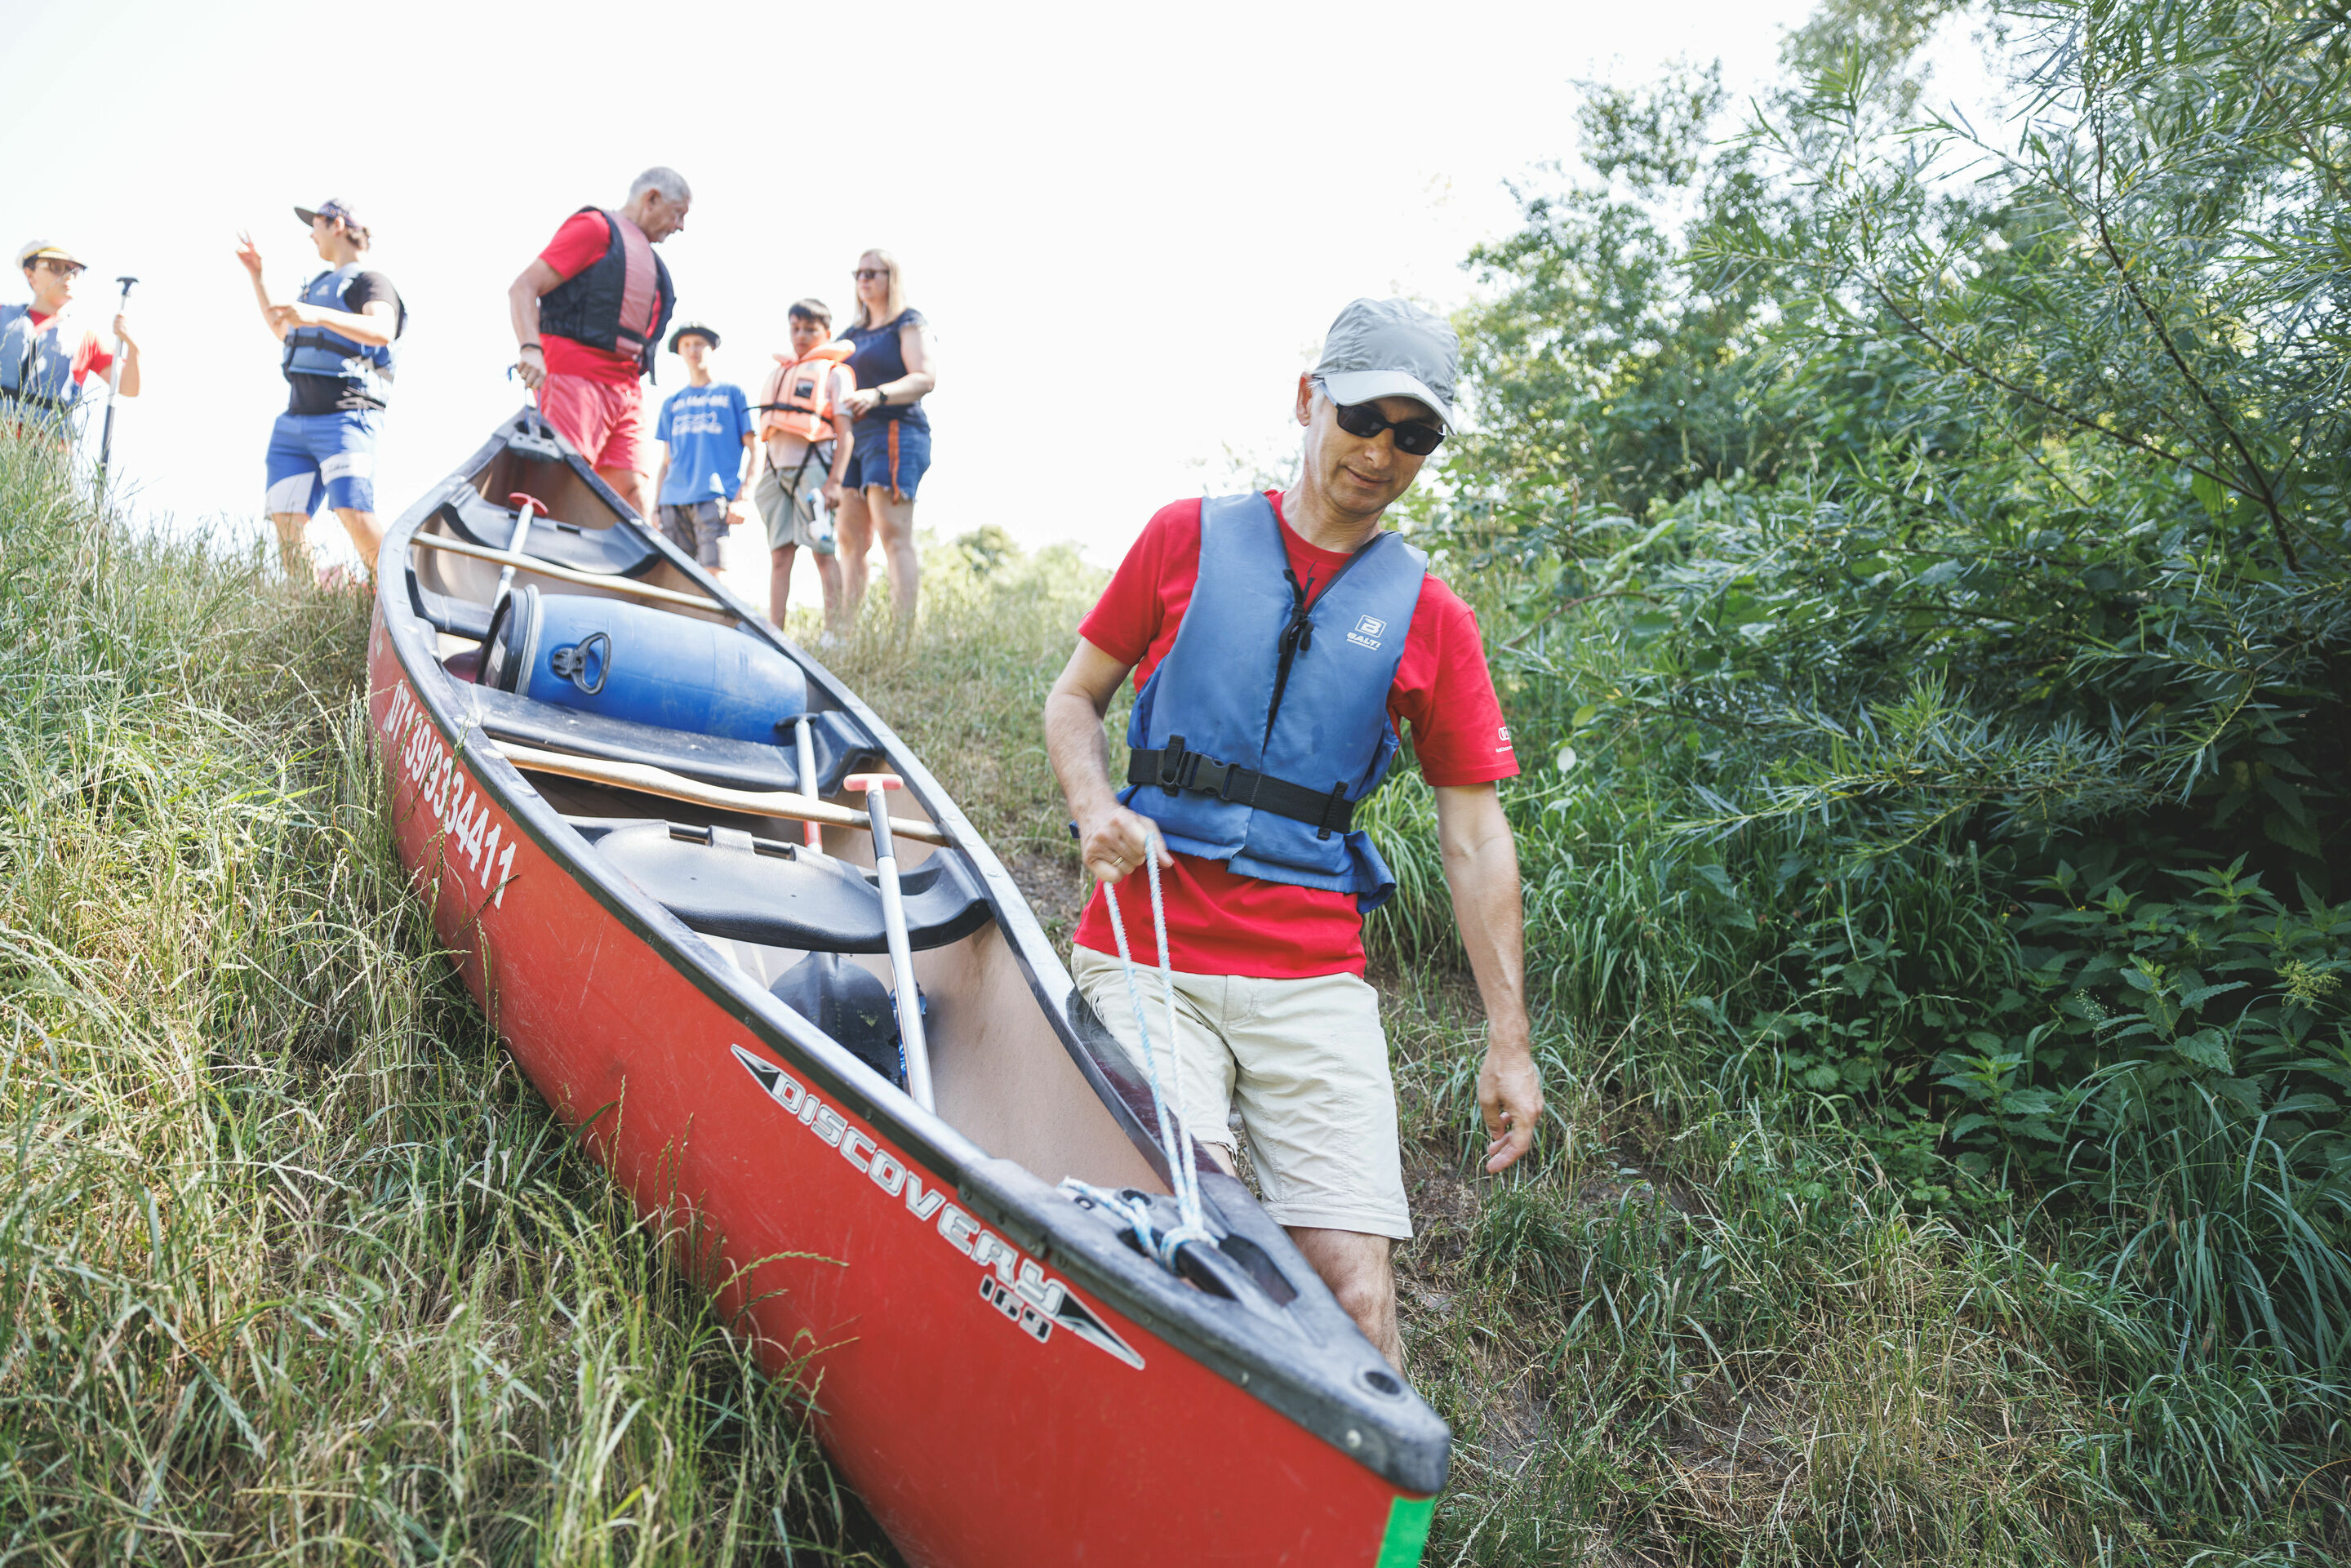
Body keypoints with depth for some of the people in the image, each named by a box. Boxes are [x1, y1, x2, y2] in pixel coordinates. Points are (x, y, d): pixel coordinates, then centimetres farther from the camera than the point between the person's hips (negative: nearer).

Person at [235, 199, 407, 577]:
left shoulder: (369, 282, -1)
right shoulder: (320, 284, 26)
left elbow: (381, 331, -23)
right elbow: (281, 329, 42)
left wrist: (319, 316, -36)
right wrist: (257, 275, 39)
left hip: (345, 421, -9)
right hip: (294, 423, 9)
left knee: (356, 518, -23)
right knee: (286, 519, -1)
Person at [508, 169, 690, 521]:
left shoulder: (649, 260, 26)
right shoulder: (595, 227, 2)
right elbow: (523, 288, -6)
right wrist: (531, 348, -21)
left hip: (627, 391, 8)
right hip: (576, 377, -8)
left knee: (634, 493, -3)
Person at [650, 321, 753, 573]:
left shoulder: (732, 393, 11)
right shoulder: (671, 402, 23)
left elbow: (755, 449, 5)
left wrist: (744, 498, -7)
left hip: (715, 497, -4)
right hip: (674, 500, 4)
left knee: (714, 575, -17)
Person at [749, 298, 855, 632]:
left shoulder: (834, 372, 4)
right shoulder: (780, 372, 23)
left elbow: (846, 431, -4)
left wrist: (835, 481, -14)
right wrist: (755, 479, 19)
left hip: (812, 465, -6)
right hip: (776, 467, 6)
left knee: (822, 549, -9)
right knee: (780, 553, 2)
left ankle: (834, 633, -10)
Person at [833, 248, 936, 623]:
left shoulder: (909, 322, 3)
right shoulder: (854, 333, 25)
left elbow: (925, 378, -10)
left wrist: (877, 395, -24)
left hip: (895, 431, -8)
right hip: (855, 436, 8)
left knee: (894, 536, -17)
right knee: (851, 539, 1)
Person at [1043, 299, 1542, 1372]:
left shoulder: (1429, 618, 10)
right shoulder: (1188, 538, 9)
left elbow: (1476, 840, 9)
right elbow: (1073, 698, 14)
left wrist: (1507, 1041, 4)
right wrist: (1096, 808, -8)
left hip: (1314, 976, 1)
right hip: (1148, 950, -1)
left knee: (1356, 1294, -10)